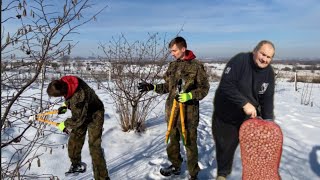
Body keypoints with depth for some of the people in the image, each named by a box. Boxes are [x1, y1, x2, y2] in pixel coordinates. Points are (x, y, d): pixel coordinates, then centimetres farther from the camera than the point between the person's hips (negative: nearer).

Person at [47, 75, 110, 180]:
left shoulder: (79, 97, -42)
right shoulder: (64, 82, -19)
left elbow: (78, 119, -27)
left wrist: (65, 124, -11)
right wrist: (66, 104, 7)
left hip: (94, 116, -9)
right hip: (81, 112, 9)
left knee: (94, 146, -12)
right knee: (74, 140, 16)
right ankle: (76, 165, 41)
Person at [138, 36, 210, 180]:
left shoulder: (196, 66, -10)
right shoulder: (172, 65, 9)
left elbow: (204, 88, -9)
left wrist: (190, 95, -23)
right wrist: (152, 87, 4)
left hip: (188, 112, -6)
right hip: (172, 110, 6)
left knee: (190, 144, 5)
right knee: (173, 140, 19)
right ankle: (175, 166, 39)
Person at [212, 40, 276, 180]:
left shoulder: (269, 73, -6)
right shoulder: (239, 60, -24)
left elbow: (267, 99, -3)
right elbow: (226, 85, -32)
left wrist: (268, 121, -12)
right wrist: (244, 103, -37)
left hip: (249, 115, 4)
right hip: (225, 114, -4)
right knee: (225, 146, 10)